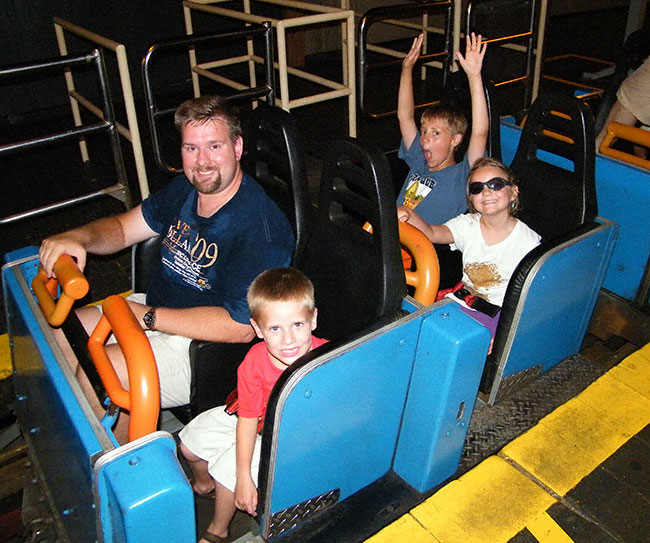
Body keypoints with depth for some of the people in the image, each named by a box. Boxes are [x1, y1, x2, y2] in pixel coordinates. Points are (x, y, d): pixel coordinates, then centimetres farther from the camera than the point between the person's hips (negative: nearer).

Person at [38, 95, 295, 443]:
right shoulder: (184, 189, 2)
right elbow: (123, 228, 12)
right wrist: (78, 238, -12)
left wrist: (149, 317, -23)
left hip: (204, 346, -9)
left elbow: (241, 327, -28)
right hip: (154, 310, 9)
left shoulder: (260, 226, -26)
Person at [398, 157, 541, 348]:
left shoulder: (529, 241, -8)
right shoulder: (468, 225, 1)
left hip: (498, 314, -4)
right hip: (463, 301, 4)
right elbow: (431, 233, -17)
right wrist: (408, 214, -38)